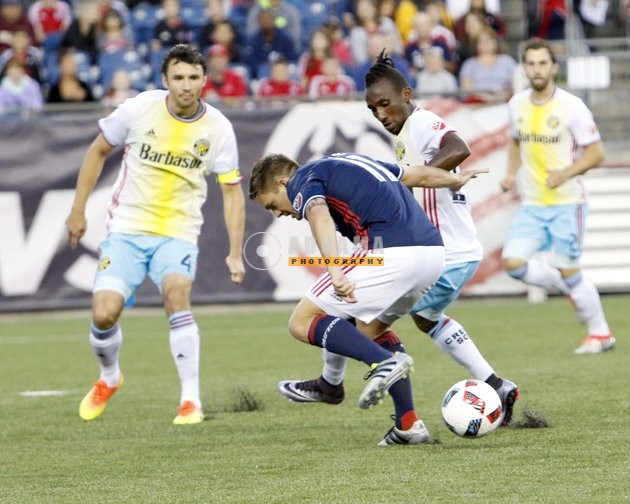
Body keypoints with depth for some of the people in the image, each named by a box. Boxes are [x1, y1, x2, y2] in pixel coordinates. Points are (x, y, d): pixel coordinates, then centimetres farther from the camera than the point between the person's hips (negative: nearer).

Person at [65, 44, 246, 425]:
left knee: (177, 294, -30)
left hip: (178, 234, -1)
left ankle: (192, 400, -21)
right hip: (127, 230, 1)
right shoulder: (139, 109, -9)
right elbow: (98, 152, 7)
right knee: (104, 313, -13)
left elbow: (232, 192, 1)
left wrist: (235, 253, -5)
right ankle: (109, 377, 23)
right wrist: (78, 210, 7)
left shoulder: (218, 128, -7)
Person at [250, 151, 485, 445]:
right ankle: (409, 424, 18)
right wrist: (457, 180, 59)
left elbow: (321, 219, -19)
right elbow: (420, 174, 39)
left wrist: (335, 274, -34)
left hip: (390, 252, -9)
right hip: (433, 252, 9)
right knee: (370, 329, 28)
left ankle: (385, 362, -19)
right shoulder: (346, 164, 30)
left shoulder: (302, 182, 5)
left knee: (302, 322, -2)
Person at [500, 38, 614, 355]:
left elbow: (596, 153, -9)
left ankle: (600, 333, 16)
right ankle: (568, 287, 16)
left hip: (566, 203, -5)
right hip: (532, 205, 5)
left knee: (568, 271, -4)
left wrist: (566, 173, -24)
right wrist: (511, 174, 7)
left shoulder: (571, 106, -11)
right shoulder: (517, 105, 4)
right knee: (513, 263, -10)